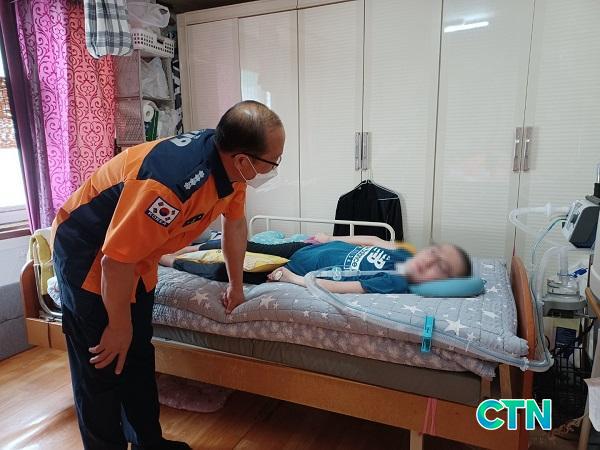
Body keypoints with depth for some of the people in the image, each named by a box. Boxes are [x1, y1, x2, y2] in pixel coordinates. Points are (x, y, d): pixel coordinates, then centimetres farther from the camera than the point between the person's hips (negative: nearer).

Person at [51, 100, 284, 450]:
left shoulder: (230, 166, -12)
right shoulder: (172, 182, -39)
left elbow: (235, 223, 5)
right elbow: (117, 260, -31)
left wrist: (236, 286, 15)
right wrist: (119, 326, -14)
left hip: (138, 254, 8)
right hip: (90, 254, -8)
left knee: (139, 357, 17)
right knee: (104, 366, 0)